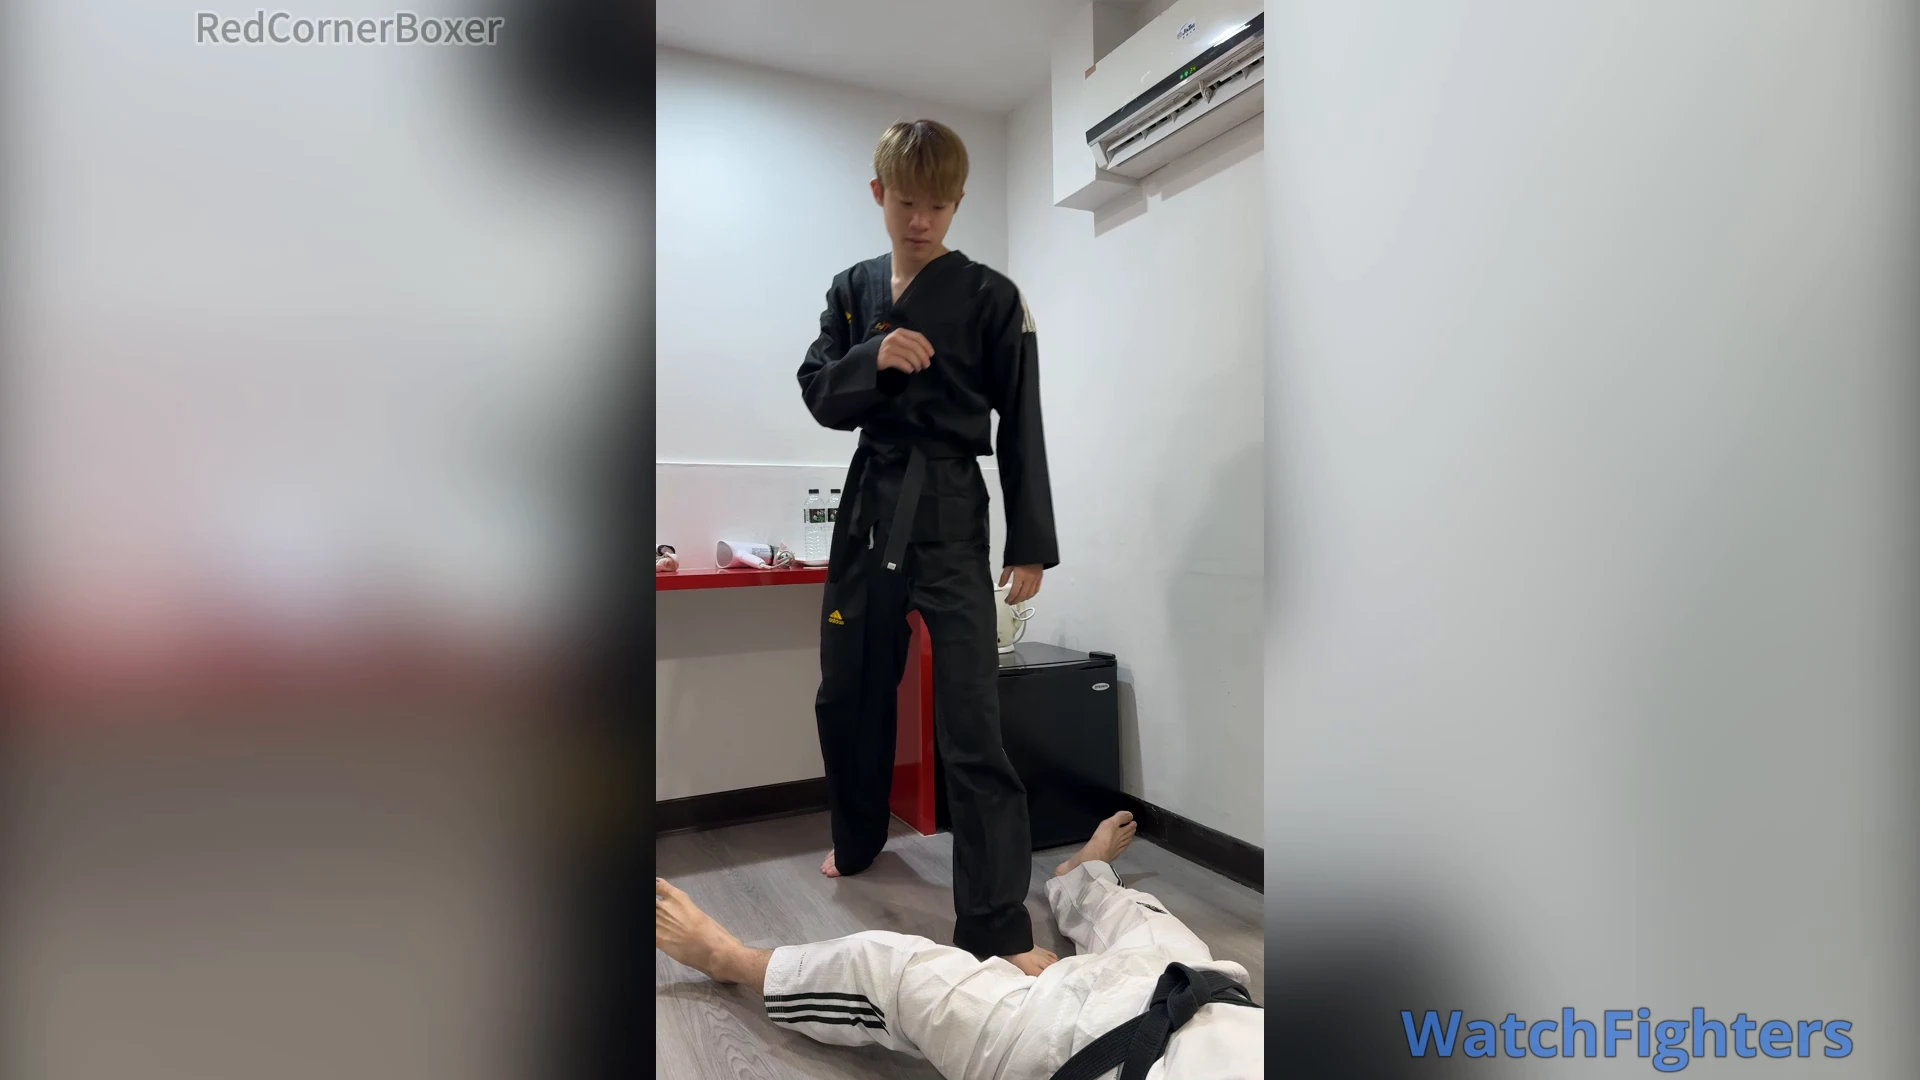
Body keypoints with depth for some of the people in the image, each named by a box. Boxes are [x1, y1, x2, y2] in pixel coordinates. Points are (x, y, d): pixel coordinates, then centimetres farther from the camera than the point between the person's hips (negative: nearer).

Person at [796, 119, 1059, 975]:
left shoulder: (990, 297, -3)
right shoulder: (851, 291, 10)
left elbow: (1021, 426, -4)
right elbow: (819, 398, 7)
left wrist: (1030, 544, -8)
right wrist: (872, 359, -14)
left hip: (949, 512, -5)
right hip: (868, 504, 5)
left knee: (970, 720, -8)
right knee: (848, 692, 17)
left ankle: (996, 924, 0)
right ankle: (858, 839, 43)